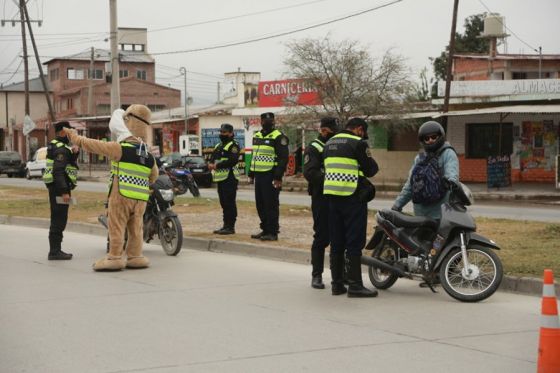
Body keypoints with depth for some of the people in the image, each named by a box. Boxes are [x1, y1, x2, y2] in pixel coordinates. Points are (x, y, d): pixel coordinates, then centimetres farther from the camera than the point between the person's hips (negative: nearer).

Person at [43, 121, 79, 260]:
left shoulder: (56, 146, 17)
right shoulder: (61, 149, -14)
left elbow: (69, 163, 20)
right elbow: (58, 171, -23)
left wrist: (74, 153, 2)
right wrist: (64, 191, -26)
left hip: (56, 187, 10)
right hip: (59, 188, -10)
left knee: (58, 220, 15)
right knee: (59, 220, -8)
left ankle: (55, 250, 20)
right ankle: (54, 251, -7)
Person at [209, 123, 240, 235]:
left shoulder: (233, 145, -7)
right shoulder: (218, 146, 22)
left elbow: (233, 160, -20)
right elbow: (212, 158, 21)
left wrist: (218, 165, -18)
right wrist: (211, 163, -2)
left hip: (229, 178, -9)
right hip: (221, 178, 9)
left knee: (229, 203, -9)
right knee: (224, 203, 13)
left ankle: (230, 226, -7)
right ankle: (226, 225, 19)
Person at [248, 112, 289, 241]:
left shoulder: (279, 137, -8)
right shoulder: (257, 136, 17)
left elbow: (283, 158, -13)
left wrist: (278, 177, -19)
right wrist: (251, 174, 18)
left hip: (271, 176, -8)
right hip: (259, 176, 8)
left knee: (271, 205, -6)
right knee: (260, 205, 11)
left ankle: (273, 232, -1)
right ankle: (265, 229, 21)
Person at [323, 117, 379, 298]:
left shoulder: (330, 143, 15)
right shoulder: (358, 143, -8)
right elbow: (371, 169, -6)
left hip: (332, 195, 7)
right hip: (353, 196, -7)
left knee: (336, 242, 10)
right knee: (355, 242, -4)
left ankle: (337, 283, 12)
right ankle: (355, 285, -5)